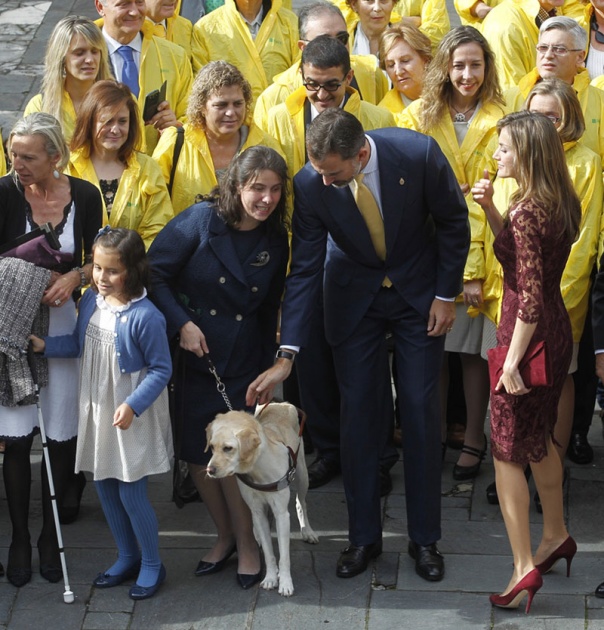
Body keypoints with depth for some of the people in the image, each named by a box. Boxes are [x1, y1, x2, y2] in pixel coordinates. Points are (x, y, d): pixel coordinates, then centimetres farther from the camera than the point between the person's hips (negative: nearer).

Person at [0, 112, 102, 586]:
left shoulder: (84, 196, -4)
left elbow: (97, 259, 6)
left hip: (63, 323, 2)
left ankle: (50, 534, 22)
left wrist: (75, 277, -13)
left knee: (61, 436, 6)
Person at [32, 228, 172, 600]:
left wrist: (133, 405, -25)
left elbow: (161, 369, -16)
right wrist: (46, 346, -1)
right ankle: (128, 557, 35)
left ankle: (152, 565, 21)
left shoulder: (145, 317, -22)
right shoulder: (91, 301, -1)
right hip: (97, 411, 7)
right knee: (105, 488, 16)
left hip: (133, 419, -7)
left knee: (131, 494, 0)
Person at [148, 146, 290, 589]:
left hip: (242, 360, 1)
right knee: (196, 452, 5)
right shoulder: (201, 221, -11)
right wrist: (182, 324, -18)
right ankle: (225, 535, 25)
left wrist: (268, 365, 11)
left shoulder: (275, 241, 1)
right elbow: (155, 274, -10)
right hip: (191, 353, -1)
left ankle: (247, 543, 16)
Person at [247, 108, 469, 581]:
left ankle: (425, 538, 14)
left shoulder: (418, 153, -27)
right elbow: (304, 269, -17)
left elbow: (454, 221, -9)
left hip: (418, 291, -1)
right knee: (359, 415, 2)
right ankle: (364, 537, 16)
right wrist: (287, 356, -21)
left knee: (422, 412, 1)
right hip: (354, 298, 1)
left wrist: (446, 294, -7)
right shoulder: (310, 184, -23)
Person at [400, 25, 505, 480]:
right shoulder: (419, 116, 5)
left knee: (473, 350, 2)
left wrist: (477, 268, -11)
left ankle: (474, 440, 16)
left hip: (480, 252, -2)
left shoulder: (501, 121, -1)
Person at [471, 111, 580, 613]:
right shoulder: (565, 204, 4)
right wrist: (491, 209, 2)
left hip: (528, 332, -9)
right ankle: (556, 536, 38)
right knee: (539, 437, 24)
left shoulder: (526, 211, -22)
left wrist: (512, 361, -20)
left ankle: (525, 567, 3)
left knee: (507, 448, 1)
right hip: (559, 330, 9)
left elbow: (530, 295, -24)